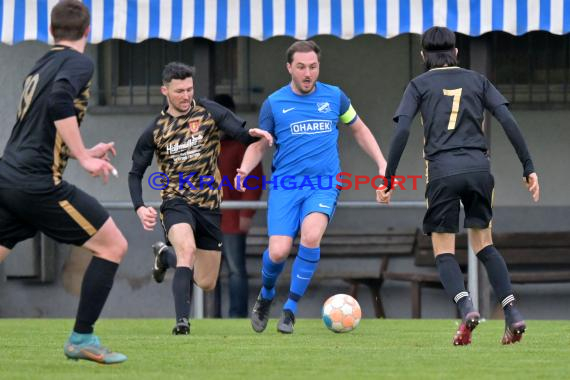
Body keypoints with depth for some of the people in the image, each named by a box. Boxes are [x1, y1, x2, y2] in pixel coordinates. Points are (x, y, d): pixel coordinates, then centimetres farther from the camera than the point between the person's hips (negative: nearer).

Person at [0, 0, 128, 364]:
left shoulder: (41, 66, 20)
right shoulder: (78, 62, -4)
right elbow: (59, 102, -25)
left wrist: (85, 153, 32)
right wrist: (84, 157, -20)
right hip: (38, 183, -8)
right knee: (113, 245, 3)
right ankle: (82, 339, 2)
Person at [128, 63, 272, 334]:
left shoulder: (209, 112, -2)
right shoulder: (155, 131, 0)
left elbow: (240, 134, -14)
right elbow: (136, 172, 7)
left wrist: (254, 134, -39)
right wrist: (140, 207, -9)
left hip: (209, 206, 2)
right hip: (176, 202, -2)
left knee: (206, 283, 7)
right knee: (188, 249, -34)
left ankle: (166, 255, 38)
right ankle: (182, 321, -33)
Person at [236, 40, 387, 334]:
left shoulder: (334, 97, 8)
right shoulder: (274, 103, 5)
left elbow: (359, 130, 22)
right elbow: (259, 144, 13)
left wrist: (382, 164, 13)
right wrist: (244, 170, -7)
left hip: (324, 184, 0)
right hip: (285, 185, 0)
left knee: (311, 235, -28)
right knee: (278, 252, -16)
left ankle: (290, 309, -12)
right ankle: (266, 296, 20)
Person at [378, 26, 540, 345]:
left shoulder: (420, 85, 9)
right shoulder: (477, 80, 15)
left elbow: (402, 132, -3)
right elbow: (508, 122, 4)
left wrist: (389, 180, 0)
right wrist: (529, 168, 5)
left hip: (442, 171, -2)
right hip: (479, 167, 2)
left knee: (444, 252, 5)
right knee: (484, 245, 16)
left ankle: (466, 307, -22)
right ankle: (512, 313, -1)